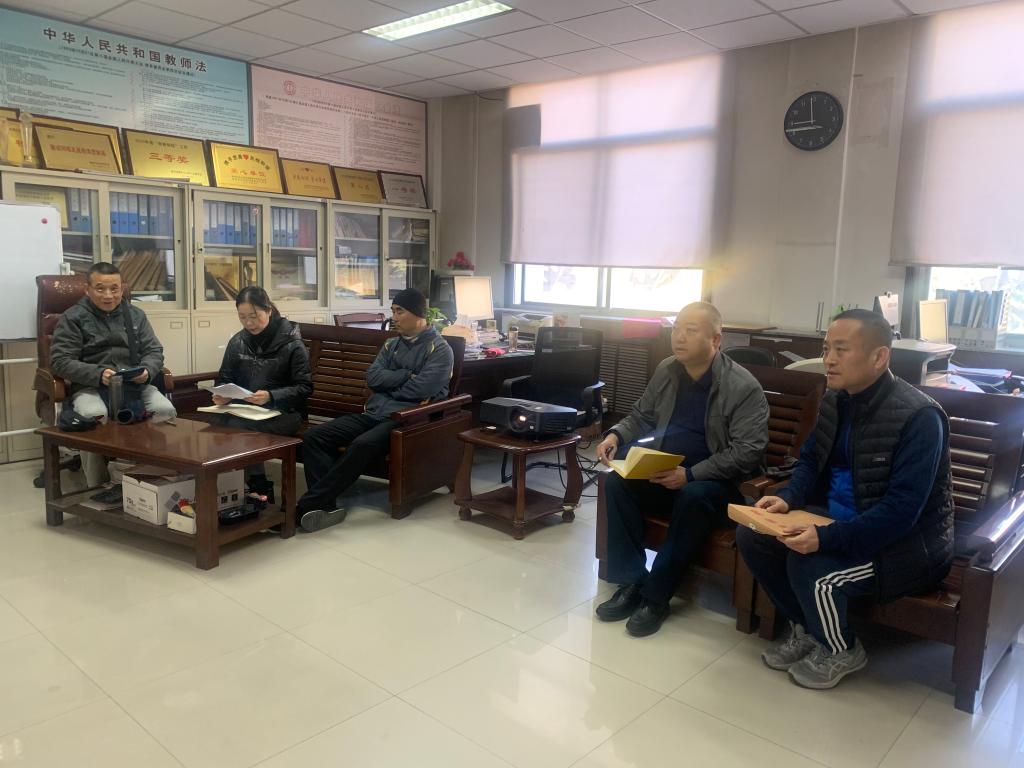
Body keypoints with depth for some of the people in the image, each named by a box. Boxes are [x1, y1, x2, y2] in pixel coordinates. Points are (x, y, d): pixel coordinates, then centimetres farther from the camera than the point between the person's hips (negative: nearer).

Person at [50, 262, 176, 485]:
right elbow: (61, 361, -4)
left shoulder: (136, 315, 17)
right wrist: (98, 375, -21)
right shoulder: (72, 318, 5)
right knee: (94, 417, -37)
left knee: (165, 410, -27)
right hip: (90, 386, -3)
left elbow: (154, 351, 13)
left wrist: (147, 371, -12)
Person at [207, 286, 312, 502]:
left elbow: (304, 387, -7)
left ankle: (259, 487, -17)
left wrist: (270, 396, -22)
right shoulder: (237, 342, 11)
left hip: (283, 411, -5)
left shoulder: (291, 344, -4)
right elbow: (224, 379, 18)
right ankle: (259, 485, -19)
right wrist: (222, 395, -6)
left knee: (240, 426, -34)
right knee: (216, 420, -30)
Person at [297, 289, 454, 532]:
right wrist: (406, 376, -5)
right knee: (313, 437, -13)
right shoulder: (391, 344, 22)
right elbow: (372, 377, 6)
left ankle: (307, 505, -28)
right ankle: (326, 505, -23)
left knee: (362, 445, -36)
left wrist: (389, 382, 2)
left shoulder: (439, 348, 0)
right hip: (373, 412, 7)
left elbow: (420, 390, -14)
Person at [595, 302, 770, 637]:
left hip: (714, 481, -5)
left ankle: (656, 595, -22)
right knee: (617, 480, -21)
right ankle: (631, 582, -15)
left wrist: (690, 474, -28)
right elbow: (640, 417, 15)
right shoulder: (666, 370, 4)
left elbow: (748, 452, -19)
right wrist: (616, 435, -7)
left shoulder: (743, 388, -14)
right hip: (663, 471, 5)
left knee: (695, 496, -36)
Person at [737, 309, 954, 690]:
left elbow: (901, 512, -28)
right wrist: (787, 498, -10)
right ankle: (804, 628, 15)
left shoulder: (919, 416, -23)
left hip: (907, 540, -7)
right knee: (751, 536, -7)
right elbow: (811, 461, 11)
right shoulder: (835, 400, 0)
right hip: (839, 518, 8)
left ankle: (842, 650, 3)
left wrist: (826, 537, -38)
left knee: (810, 568, -31)